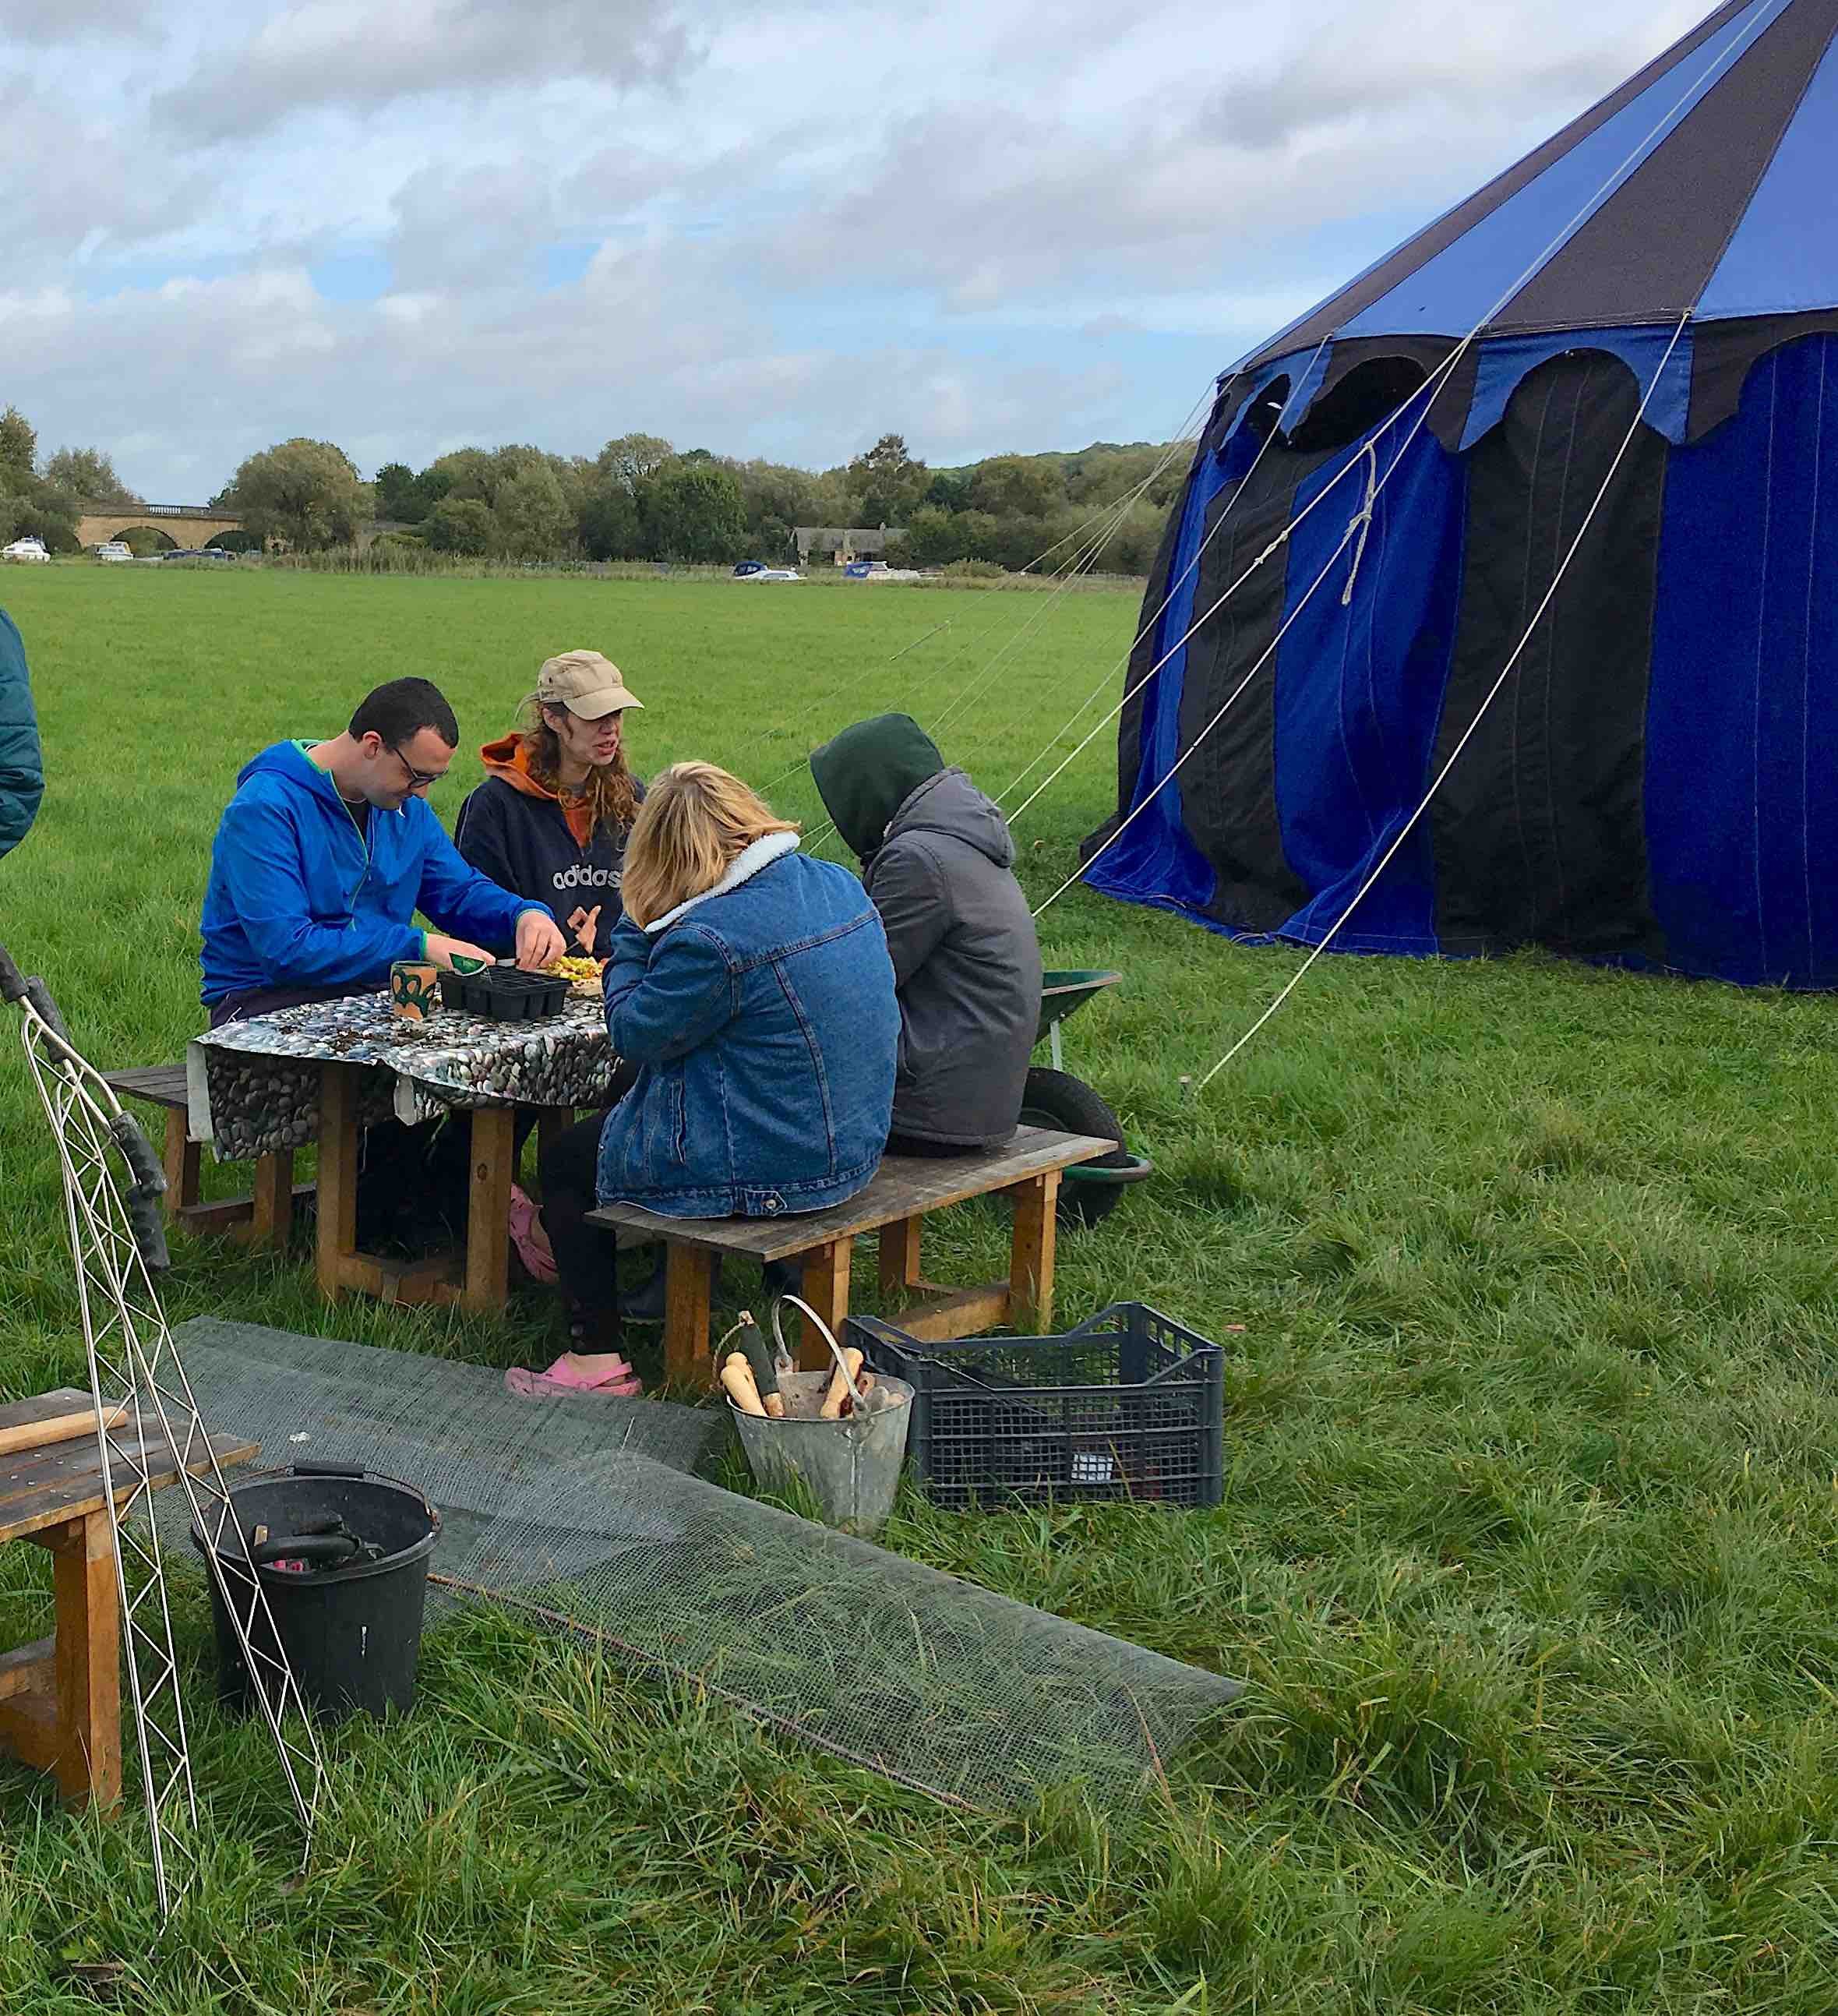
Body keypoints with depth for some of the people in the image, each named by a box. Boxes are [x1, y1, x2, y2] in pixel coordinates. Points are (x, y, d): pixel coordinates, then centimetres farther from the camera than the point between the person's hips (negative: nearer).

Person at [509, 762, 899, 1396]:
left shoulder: (710, 937, -26)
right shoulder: (842, 887, 1)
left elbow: (633, 1033, -12)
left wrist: (633, 932, 0)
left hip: (764, 1170, -9)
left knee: (564, 1160, 14)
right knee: (606, 1126, 29)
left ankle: (600, 1359, 15)